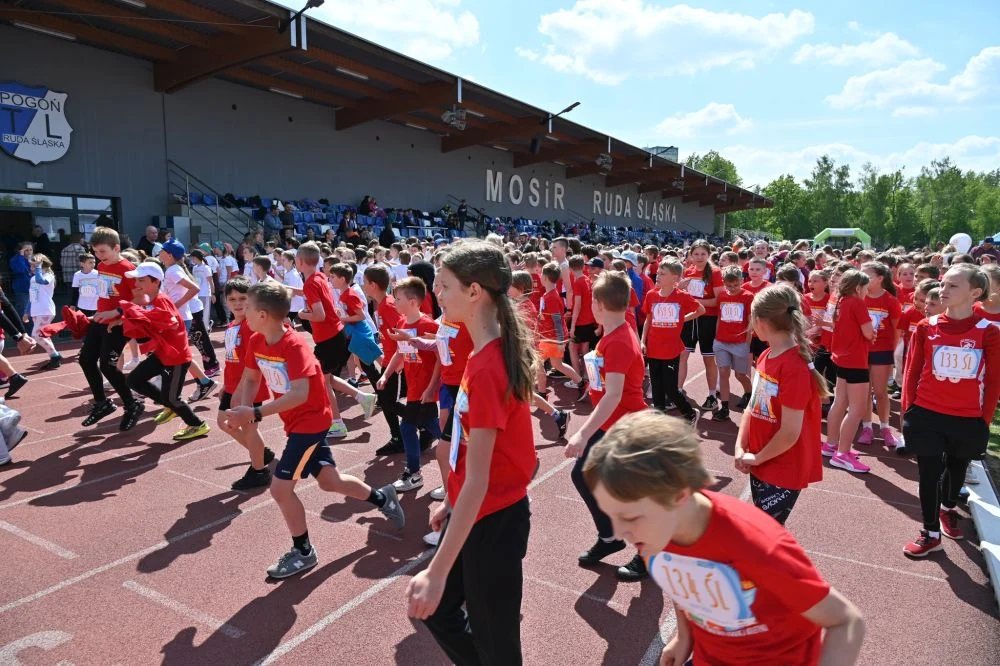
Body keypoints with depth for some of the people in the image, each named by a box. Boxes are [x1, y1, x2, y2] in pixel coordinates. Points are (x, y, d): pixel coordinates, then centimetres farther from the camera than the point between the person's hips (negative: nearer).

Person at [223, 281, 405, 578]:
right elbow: (251, 379, 6)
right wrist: (243, 409, -12)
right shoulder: (256, 342, -3)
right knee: (329, 480, 17)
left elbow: (300, 394, -35)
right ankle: (382, 498, 39)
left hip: (311, 421, -8)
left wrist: (255, 413, -38)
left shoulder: (294, 346, -28)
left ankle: (303, 552, 17)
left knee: (280, 488, -5)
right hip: (297, 422, 8)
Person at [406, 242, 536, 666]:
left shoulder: (486, 368, -28)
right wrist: (452, 504, 19)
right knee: (438, 611, 25)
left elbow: (478, 479, -28)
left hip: (493, 520, -9)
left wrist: (437, 571, -25)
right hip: (475, 512, 9)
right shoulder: (490, 353, 1)